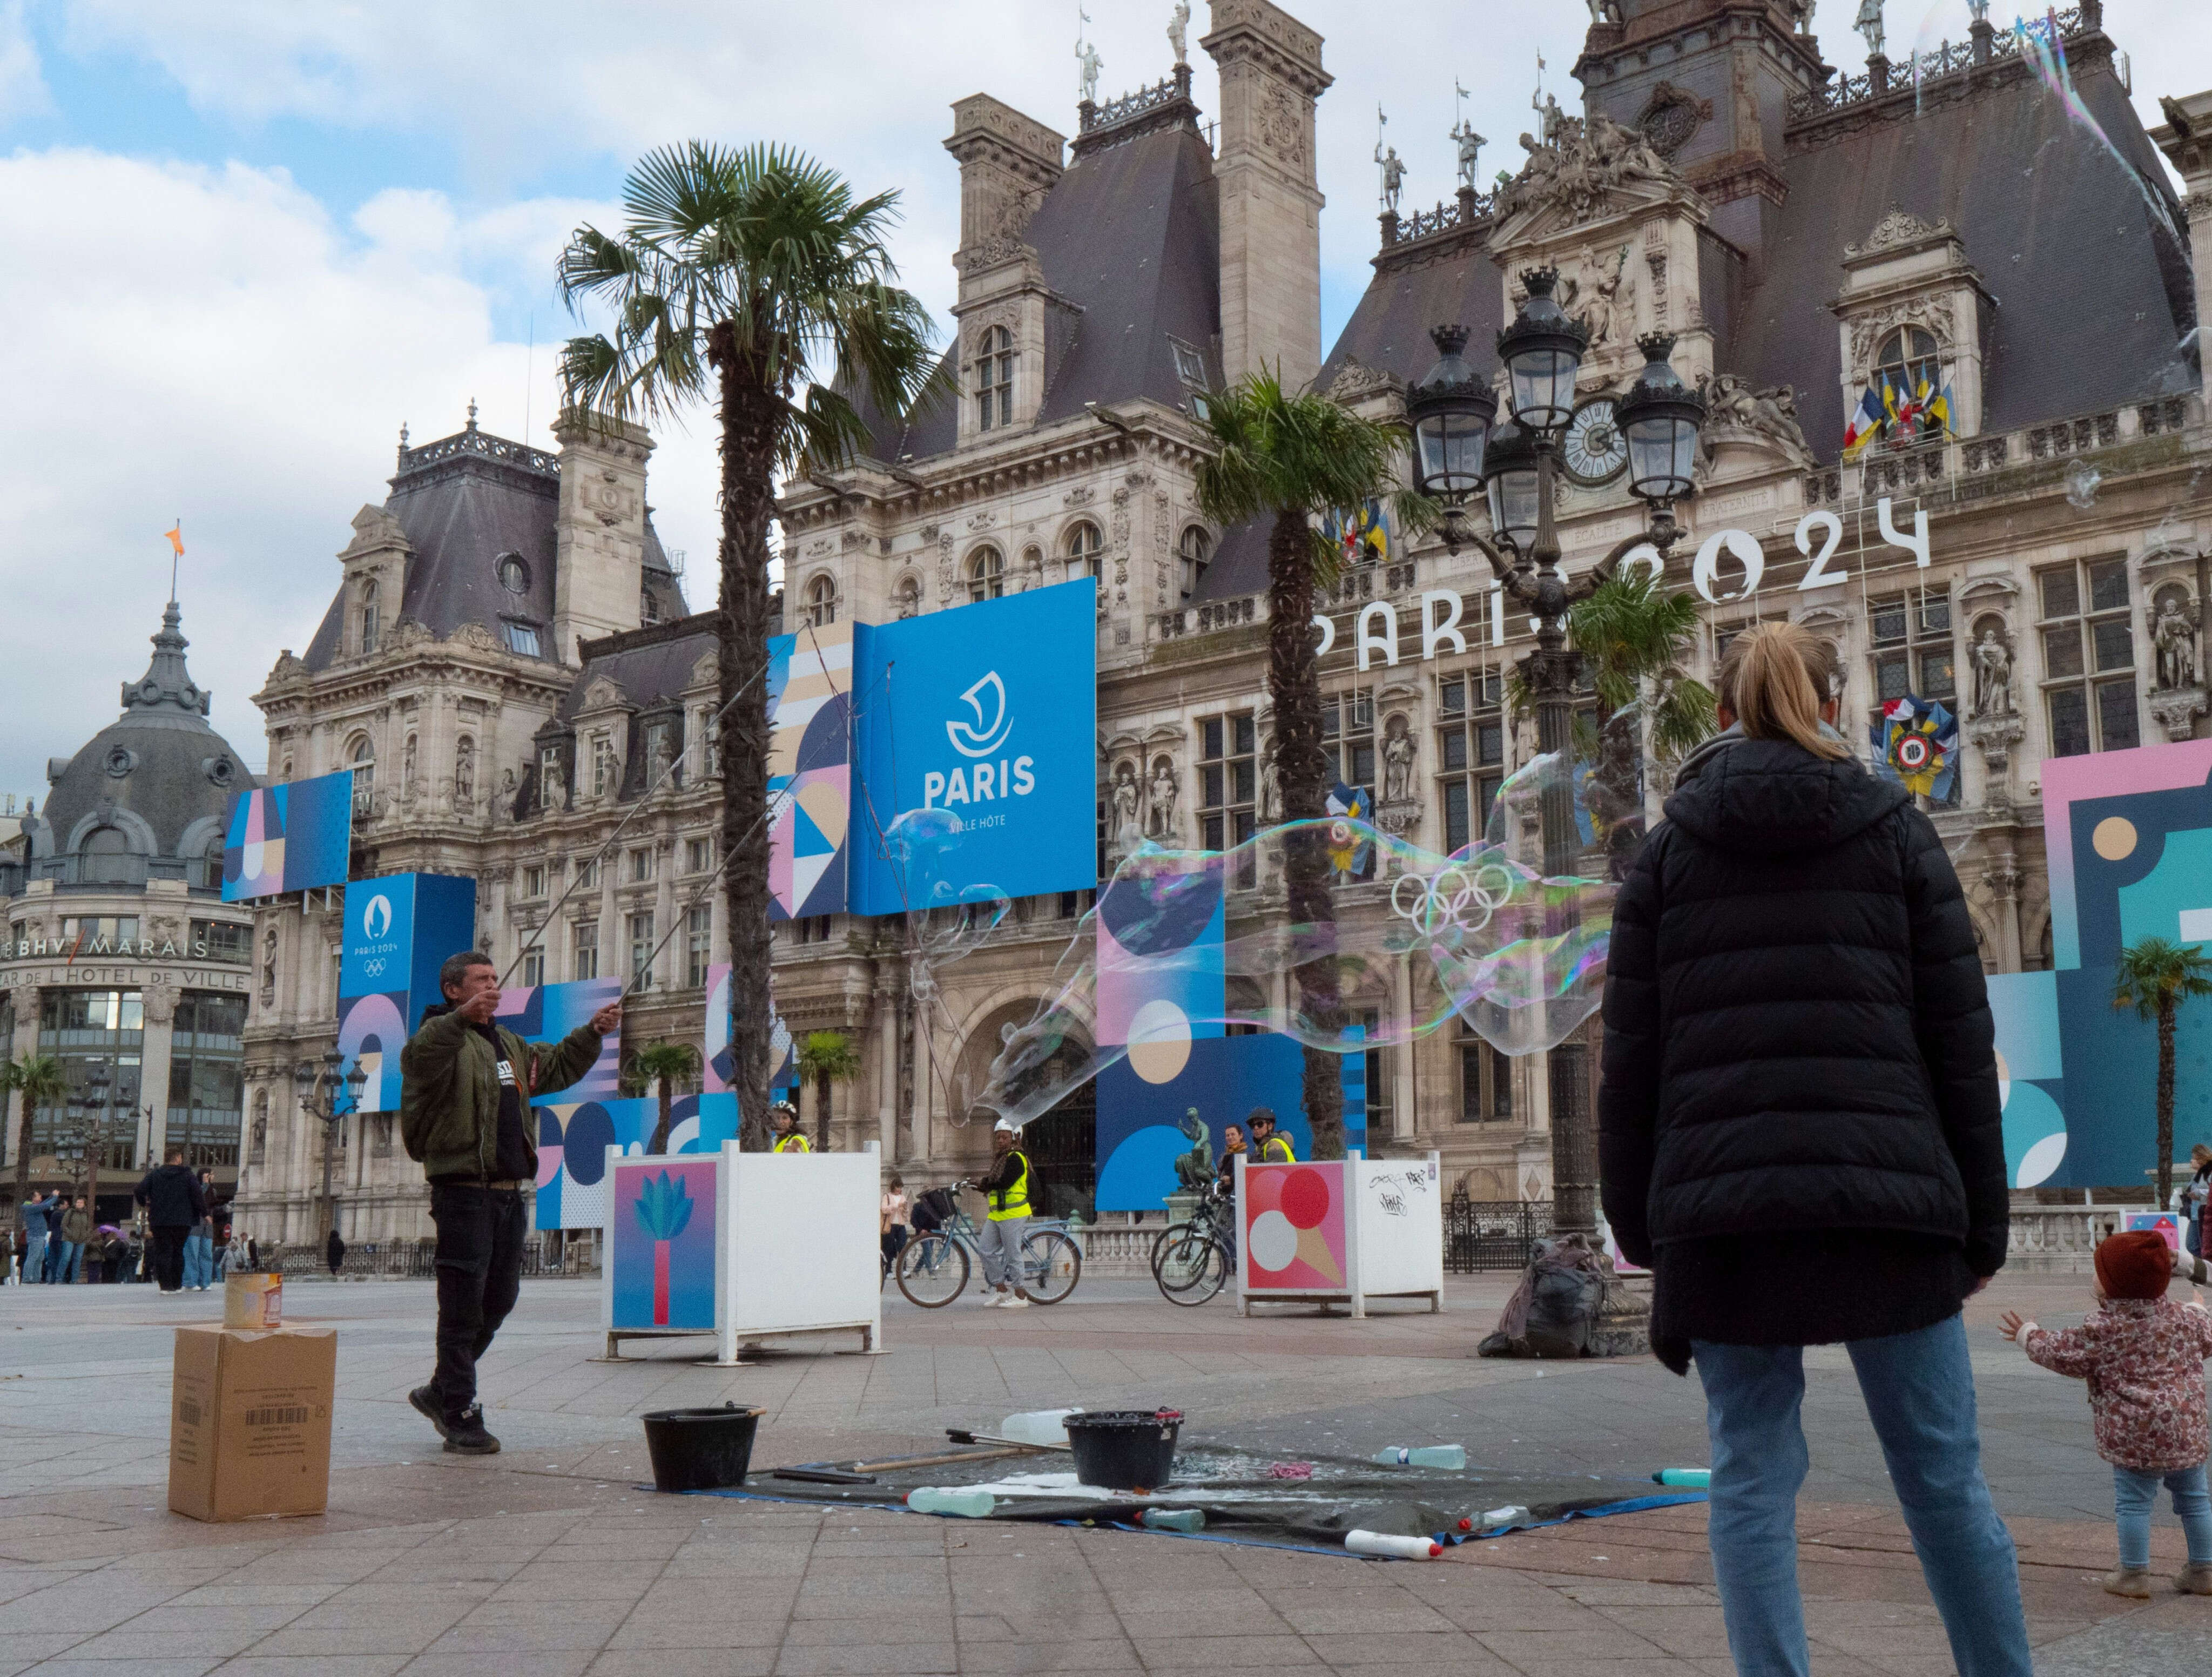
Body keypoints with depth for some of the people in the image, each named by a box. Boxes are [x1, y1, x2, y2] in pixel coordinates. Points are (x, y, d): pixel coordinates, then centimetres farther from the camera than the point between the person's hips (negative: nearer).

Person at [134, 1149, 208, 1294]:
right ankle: (177, 1285, 13)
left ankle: (166, 1285, -6)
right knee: (178, 1252, 11)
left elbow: (139, 1192, -3)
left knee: (162, 1253, 2)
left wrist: (145, 1204, 17)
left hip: (159, 1221, 0)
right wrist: (204, 1213, 6)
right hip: (182, 1222, 0)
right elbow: (198, 1196, -6)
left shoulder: (154, 1175, 4)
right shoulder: (188, 1176, 0)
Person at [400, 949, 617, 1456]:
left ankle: (440, 1392, 31)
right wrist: (461, 1018, -48)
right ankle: (462, 1419, 4)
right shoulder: (443, 1037, -8)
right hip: (463, 1191, -9)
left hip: (508, 1191, 9)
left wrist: (593, 1033, 18)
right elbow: (421, 1057, -31)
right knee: (463, 1307, -4)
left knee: (499, 1301, 15)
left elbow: (558, 1065, 33)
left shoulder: (509, 1045, 20)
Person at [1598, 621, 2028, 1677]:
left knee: (1753, 1481, 4)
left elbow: (1634, 1054, 5)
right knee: (1943, 1476, 9)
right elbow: (1959, 1037, 5)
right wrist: (1979, 1218, 10)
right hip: (1888, 1196, 0)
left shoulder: (1668, 853, 9)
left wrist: (1635, 1218, 12)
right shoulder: (1896, 832, 8)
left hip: (1722, 1206, 0)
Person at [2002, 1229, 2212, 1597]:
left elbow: (2065, 1356, -4)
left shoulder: (2104, 1327, -12)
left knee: (2133, 1501, 3)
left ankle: (2134, 1574, 8)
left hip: (2132, 1433, -5)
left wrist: (2028, 1335, 13)